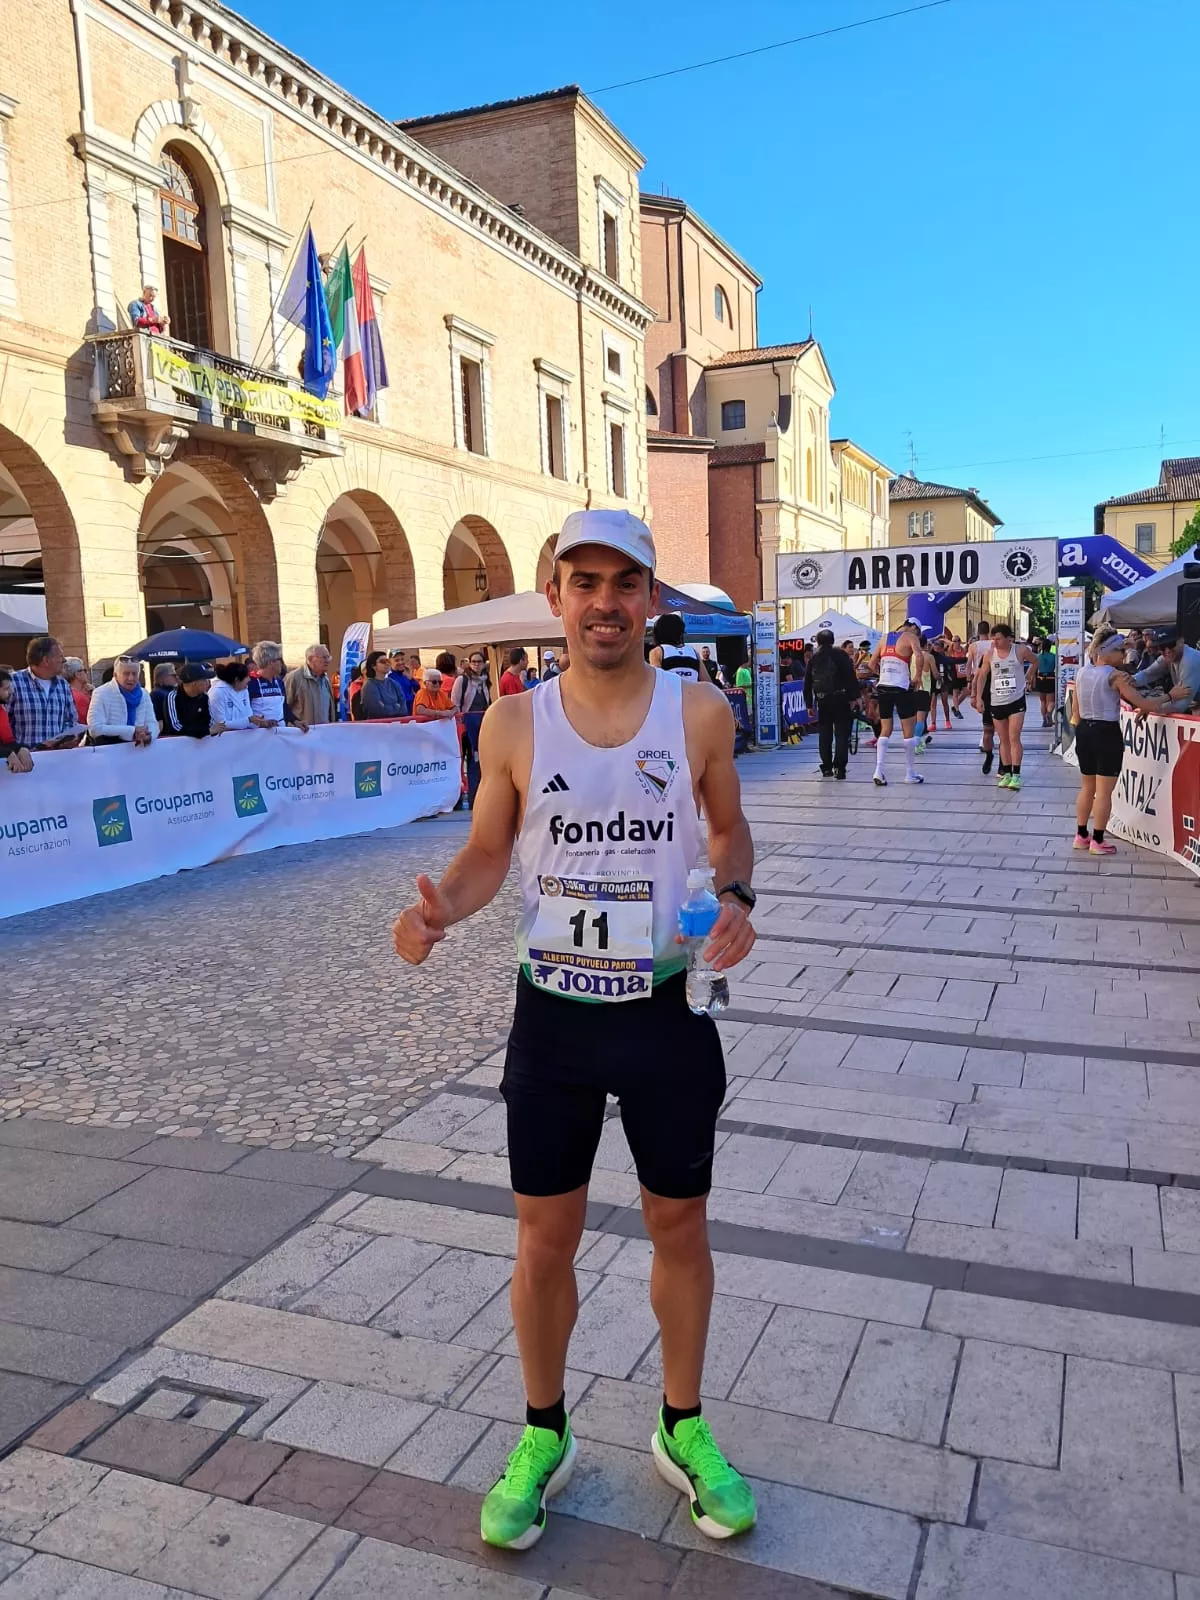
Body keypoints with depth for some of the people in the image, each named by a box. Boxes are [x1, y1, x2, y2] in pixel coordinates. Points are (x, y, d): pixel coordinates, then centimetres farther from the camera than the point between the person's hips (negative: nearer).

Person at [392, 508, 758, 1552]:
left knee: (679, 1227, 16)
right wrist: (443, 905, -18)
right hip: (552, 1016, 0)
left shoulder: (699, 712, -7)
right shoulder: (514, 724, -6)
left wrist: (736, 896, -12)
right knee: (545, 1241, 13)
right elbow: (488, 851, 3)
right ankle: (544, 1435, 40)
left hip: (668, 1011, 0)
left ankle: (683, 1428, 41)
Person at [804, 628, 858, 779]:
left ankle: (827, 768, 12)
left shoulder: (813, 659, 8)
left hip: (822, 700, 3)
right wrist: (854, 697, -6)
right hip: (840, 699, -3)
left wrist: (809, 704, 15)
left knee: (824, 734, 11)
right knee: (841, 733, 0)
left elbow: (807, 683, 9)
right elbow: (851, 677, -9)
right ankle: (839, 768, -9)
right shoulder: (840, 655, -2)